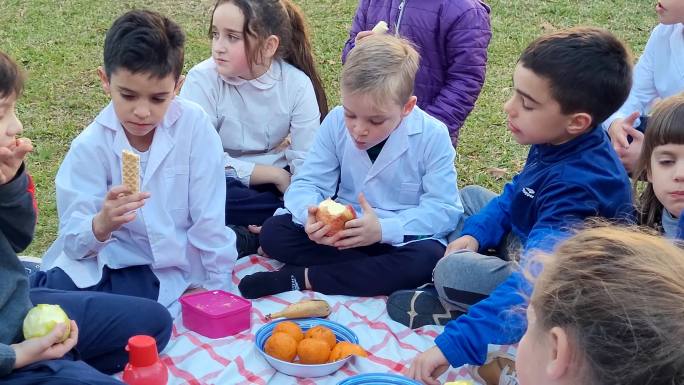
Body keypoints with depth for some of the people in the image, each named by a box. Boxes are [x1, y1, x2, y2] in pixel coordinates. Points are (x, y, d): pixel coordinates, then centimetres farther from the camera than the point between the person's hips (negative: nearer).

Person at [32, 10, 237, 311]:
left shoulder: (194, 124, -15)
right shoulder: (90, 146, -11)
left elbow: (208, 215, -9)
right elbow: (74, 241, -14)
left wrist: (216, 284, -5)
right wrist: (102, 224, -36)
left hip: (167, 268, -1)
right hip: (104, 260, 1)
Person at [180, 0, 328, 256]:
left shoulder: (297, 83, -12)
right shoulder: (202, 79, -16)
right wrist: (275, 174, -20)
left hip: (276, 183, 2)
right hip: (225, 186, -1)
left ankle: (245, 237, -14)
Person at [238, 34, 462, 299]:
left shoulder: (432, 136, -16)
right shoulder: (335, 123, -8)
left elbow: (443, 209, -17)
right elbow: (307, 183, -7)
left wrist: (383, 228, -32)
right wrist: (311, 214, -32)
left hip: (401, 236, -2)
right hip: (342, 232, 3)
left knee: (427, 258, -37)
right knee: (273, 232, -16)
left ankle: (303, 278, -25)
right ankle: (380, 273, -20)